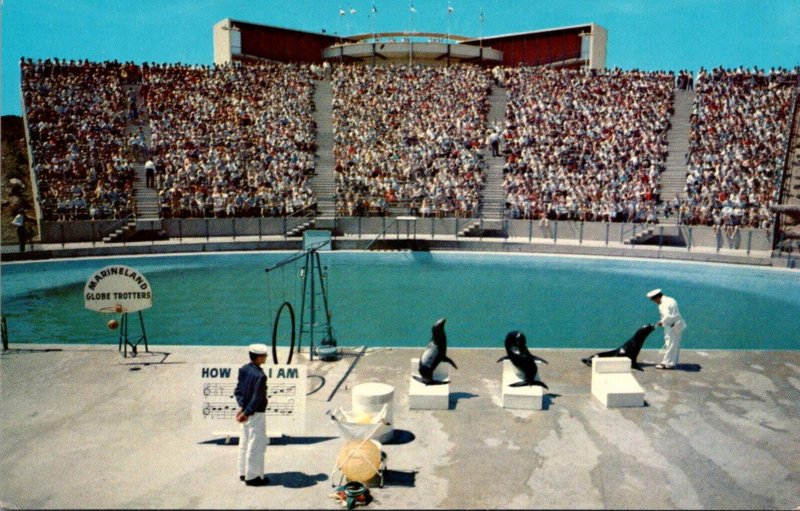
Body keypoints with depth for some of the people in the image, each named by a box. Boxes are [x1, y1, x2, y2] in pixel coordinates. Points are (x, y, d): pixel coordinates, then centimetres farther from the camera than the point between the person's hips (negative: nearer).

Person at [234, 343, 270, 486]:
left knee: (245, 443, 19)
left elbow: (238, 390, 1)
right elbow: (257, 398, -23)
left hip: (246, 411, 9)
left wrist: (242, 407, -5)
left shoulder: (243, 369, 1)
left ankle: (243, 472, 32)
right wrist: (246, 413, -16)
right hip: (256, 414, -9)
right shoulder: (260, 375, -24)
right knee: (256, 445, 3)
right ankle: (252, 477, 12)